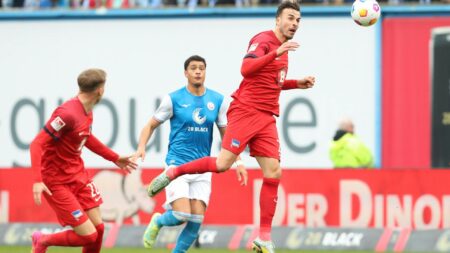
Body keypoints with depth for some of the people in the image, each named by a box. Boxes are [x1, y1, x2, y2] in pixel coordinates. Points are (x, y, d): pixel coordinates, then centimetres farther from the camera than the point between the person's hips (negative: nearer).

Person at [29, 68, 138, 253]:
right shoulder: (68, 113, -25)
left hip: (78, 176, 9)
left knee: (98, 227, 5)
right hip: (58, 182, -9)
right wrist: (37, 180, -36)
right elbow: (37, 144, -26)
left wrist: (115, 158, 30)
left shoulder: (87, 111, 3)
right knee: (88, 235, -9)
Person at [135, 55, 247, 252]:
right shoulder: (174, 99, -4)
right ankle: (158, 221, 17)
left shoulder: (218, 101, 5)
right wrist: (141, 147, -13)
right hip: (177, 164, -3)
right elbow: (151, 125, 4)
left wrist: (238, 162, 4)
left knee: (196, 220, -5)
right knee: (182, 215, -17)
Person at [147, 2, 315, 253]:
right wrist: (276, 54, -31)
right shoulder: (263, 40, -8)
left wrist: (297, 83, 18)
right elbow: (246, 69, -24)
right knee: (223, 163, -16)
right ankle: (173, 173, 6)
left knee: (274, 173, -4)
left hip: (267, 118, 8)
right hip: (246, 110, -8)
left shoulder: (282, 48, 19)